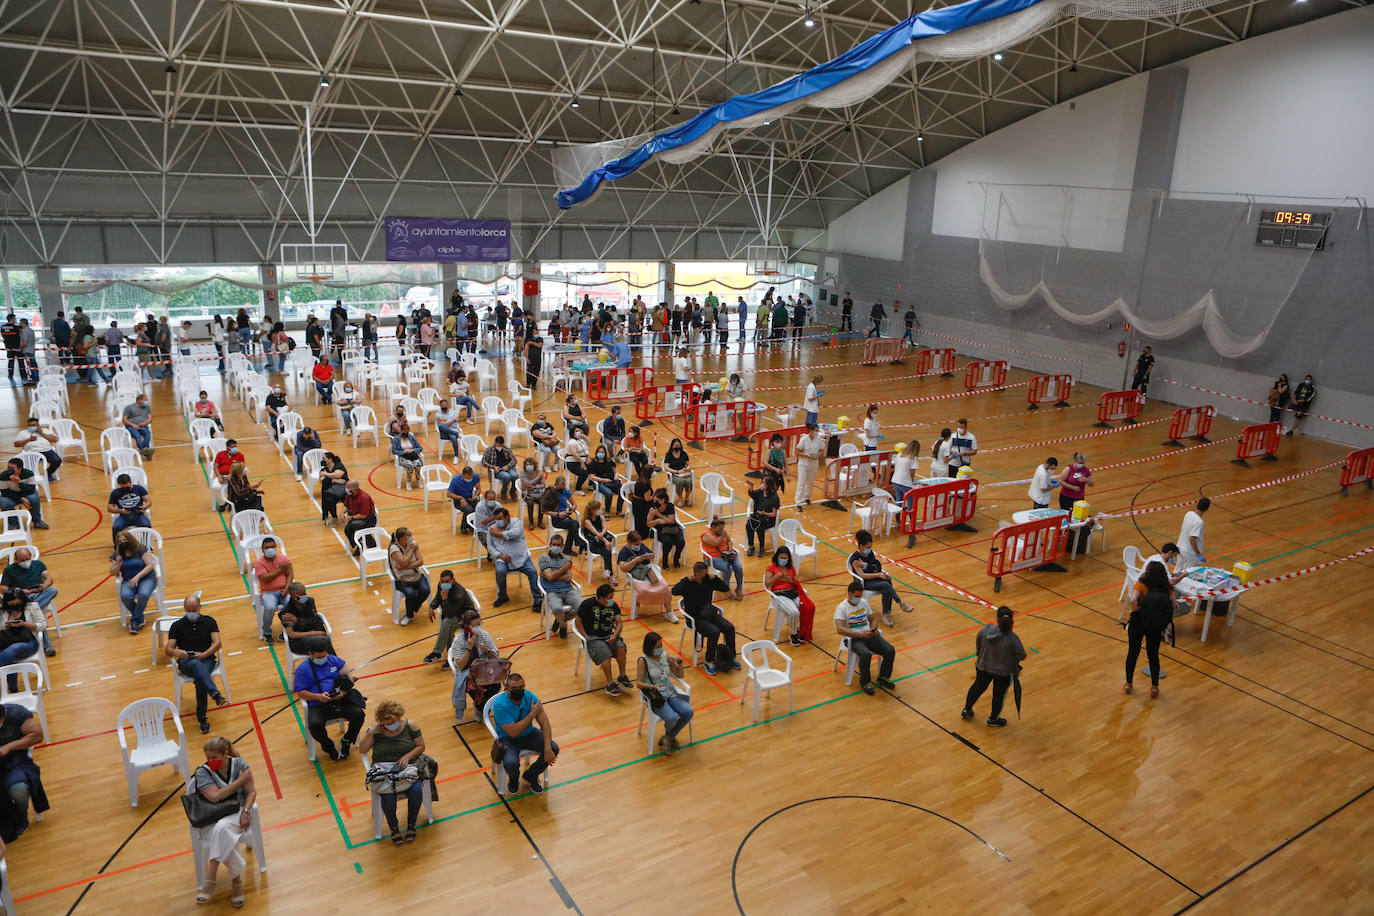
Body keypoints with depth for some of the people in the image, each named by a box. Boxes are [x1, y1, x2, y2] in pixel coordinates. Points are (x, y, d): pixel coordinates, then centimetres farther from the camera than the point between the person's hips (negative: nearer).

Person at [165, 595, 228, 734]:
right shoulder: (177, 625, 14)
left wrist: (204, 654, -15)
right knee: (196, 665, -39)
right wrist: (176, 652, -19)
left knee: (200, 678, -34)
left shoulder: (209, 621, 14)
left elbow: (217, 643, 4)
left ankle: (201, 718, -29)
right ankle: (215, 694, -58)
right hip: (186, 661, 0)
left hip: (206, 659, 1)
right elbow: (168, 650, 6)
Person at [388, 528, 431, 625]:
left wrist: (404, 567, -22)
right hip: (402, 579, -4)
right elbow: (404, 563, -28)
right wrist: (412, 549, -19)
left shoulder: (413, 544, -2)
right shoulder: (394, 548, -16)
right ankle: (410, 615, 2)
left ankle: (409, 613, 6)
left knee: (425, 590, -22)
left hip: (417, 575, 4)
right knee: (411, 593, -31)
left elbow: (420, 561, -9)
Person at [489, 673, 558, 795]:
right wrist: (532, 713, -27)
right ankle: (513, 779, 8)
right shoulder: (500, 705, -28)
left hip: (529, 733, 4)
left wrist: (548, 748, -26)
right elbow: (513, 732, -30)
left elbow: (544, 723, -15)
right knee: (511, 762, -33)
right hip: (508, 738, -4)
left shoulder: (529, 696, -16)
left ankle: (531, 776, 11)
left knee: (554, 749, -17)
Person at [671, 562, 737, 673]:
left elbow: (725, 588, 6)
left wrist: (714, 578, -6)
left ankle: (732, 657, 2)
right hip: (695, 618, -5)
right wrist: (687, 580, -24)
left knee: (730, 628, -15)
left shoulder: (708, 580, 4)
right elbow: (674, 591, -29)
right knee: (714, 631, -29)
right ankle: (709, 662, -14)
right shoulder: (688, 583, -10)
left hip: (709, 614, 5)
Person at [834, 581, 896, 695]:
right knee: (866, 655, -36)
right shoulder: (842, 607, -8)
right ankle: (864, 682, -10)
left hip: (869, 635, 6)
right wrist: (860, 635, -25)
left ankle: (883, 677, 9)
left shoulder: (864, 602, 13)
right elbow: (840, 629, -19)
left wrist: (874, 629, -2)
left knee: (890, 651, -16)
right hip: (853, 639, -6)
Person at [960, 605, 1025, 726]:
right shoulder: (1013, 639, -29)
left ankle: (966, 711, 43)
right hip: (1003, 673, -3)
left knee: (978, 687, 26)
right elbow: (1022, 656, -16)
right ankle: (993, 719, 40)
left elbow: (978, 648, -3)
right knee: (999, 694, 20)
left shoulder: (984, 630, -19)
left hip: (983, 667, 3)